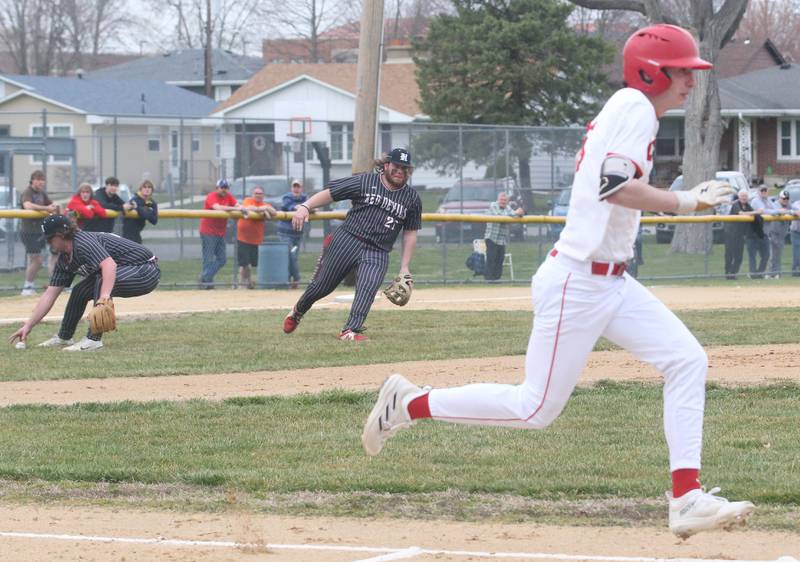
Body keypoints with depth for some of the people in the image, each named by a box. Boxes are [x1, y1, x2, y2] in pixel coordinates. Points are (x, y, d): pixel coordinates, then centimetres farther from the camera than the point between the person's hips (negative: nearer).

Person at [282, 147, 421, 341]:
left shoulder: (412, 198, 9)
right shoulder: (365, 182, 1)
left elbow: (410, 233, 14)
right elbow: (329, 194, 0)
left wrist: (404, 268, 9)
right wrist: (305, 207, -15)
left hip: (377, 253, 2)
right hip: (348, 239, -2)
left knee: (367, 288, -24)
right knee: (322, 285, 4)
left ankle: (350, 331, -31)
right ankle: (297, 311, 32)